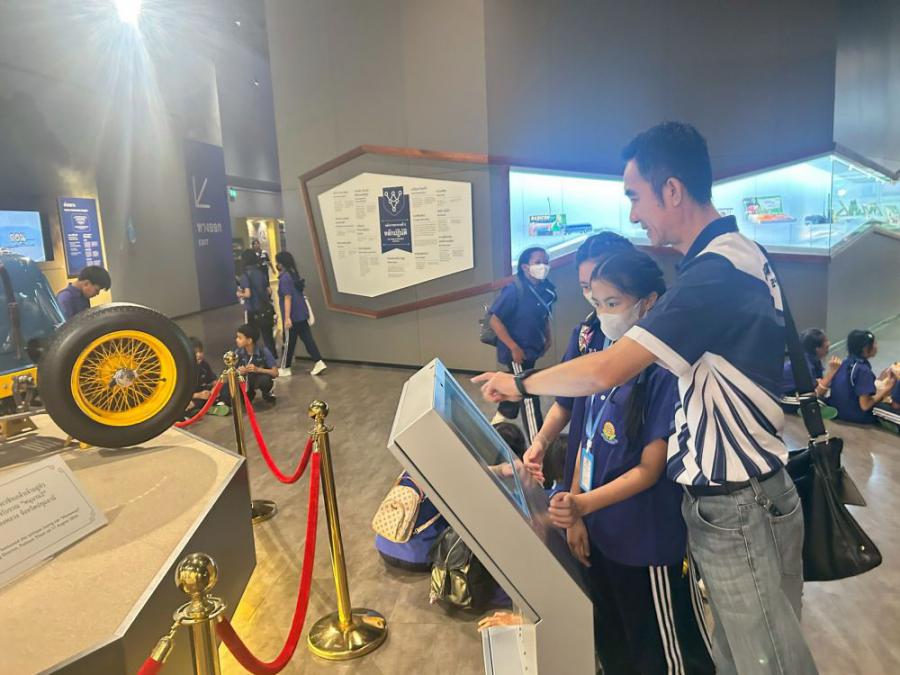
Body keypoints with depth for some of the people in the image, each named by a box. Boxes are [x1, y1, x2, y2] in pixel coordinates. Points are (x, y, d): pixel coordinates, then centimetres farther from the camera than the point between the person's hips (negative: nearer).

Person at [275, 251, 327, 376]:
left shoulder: (284, 278, -16)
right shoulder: (293, 274, 11)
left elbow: (288, 298, -22)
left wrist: (287, 318, -24)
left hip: (293, 315, -8)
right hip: (302, 313, 8)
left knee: (289, 342, 4)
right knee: (307, 338, 7)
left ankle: (285, 368, 17)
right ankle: (318, 362, 0)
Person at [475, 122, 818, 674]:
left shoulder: (716, 272, -24)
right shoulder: (738, 254, 9)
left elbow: (606, 371, -26)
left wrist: (520, 383, -10)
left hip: (737, 509, -9)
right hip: (727, 499, 9)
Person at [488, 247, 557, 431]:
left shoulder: (546, 290, -3)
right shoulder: (514, 290, -22)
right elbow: (495, 320, -21)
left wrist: (547, 338, 3)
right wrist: (514, 348, -21)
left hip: (531, 348, 7)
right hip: (516, 350, -7)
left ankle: (502, 416, 48)